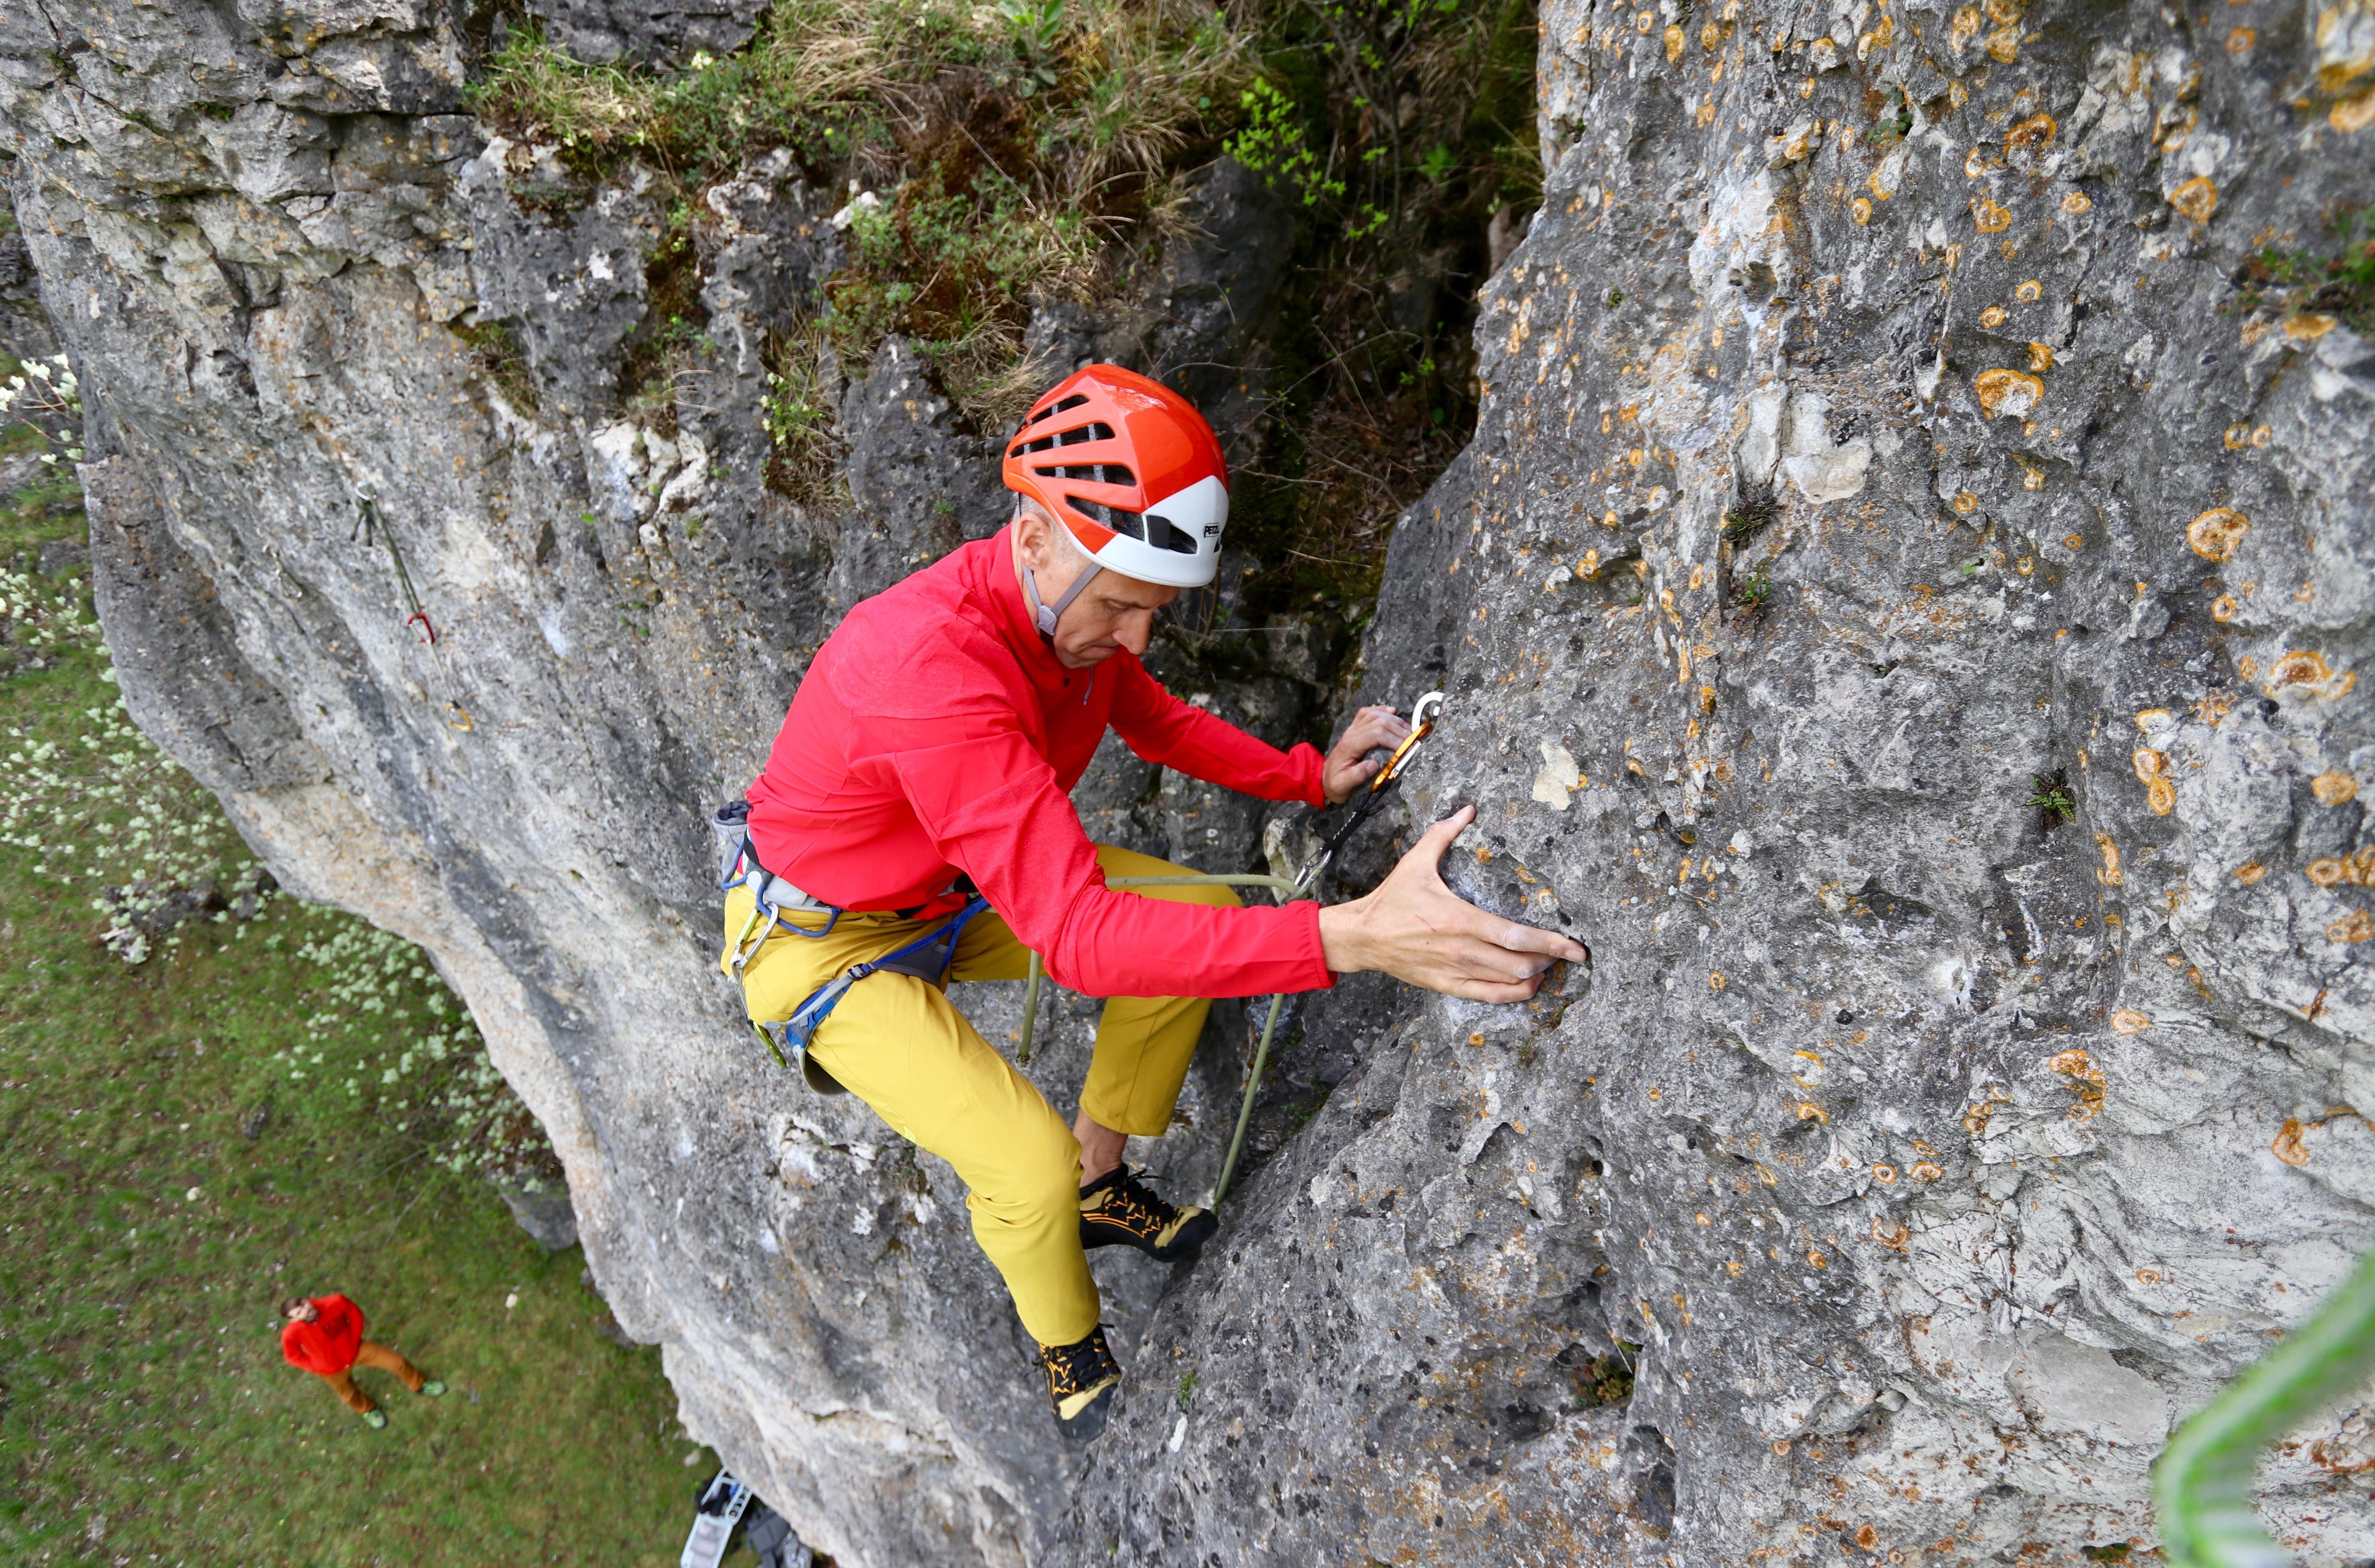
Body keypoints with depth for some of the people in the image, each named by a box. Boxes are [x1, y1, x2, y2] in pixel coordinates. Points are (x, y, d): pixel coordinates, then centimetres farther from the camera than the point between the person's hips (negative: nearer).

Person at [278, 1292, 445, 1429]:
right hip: (333, 1370, -1)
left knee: (397, 1362, 3)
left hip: (354, 1349, 1)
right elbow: (294, 1357, -12)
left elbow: (356, 1314, -9)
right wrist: (319, 1368, -10)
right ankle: (367, 1410, 62)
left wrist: (354, 1340, -8)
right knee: (350, 1396, 24)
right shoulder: (291, 1334, -35)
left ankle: (419, 1385, 35)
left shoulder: (336, 1302, -32)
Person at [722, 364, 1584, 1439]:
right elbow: (1079, 937, -46)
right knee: (1030, 1165, -23)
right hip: (823, 937, -7)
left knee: (1199, 914, 0)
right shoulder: (935, 668, -41)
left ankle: (1100, 1188, 19)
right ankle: (1067, 1349, 13)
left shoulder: (1079, 604, -12)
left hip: (959, 887, 8)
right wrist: (1350, 937, -54)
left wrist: (1313, 776, -6)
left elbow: (1163, 726, 9)